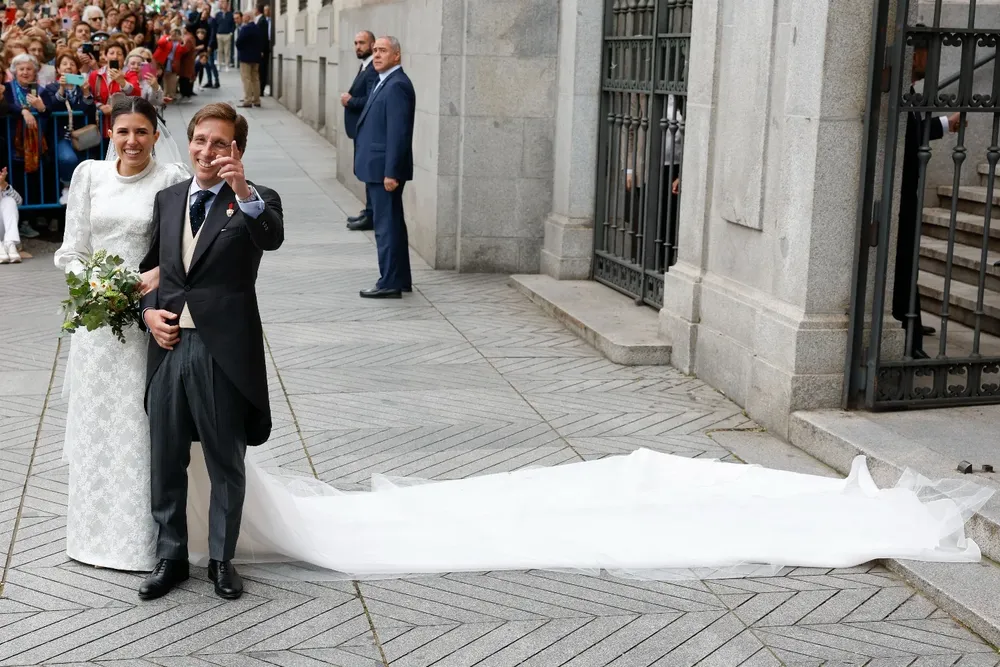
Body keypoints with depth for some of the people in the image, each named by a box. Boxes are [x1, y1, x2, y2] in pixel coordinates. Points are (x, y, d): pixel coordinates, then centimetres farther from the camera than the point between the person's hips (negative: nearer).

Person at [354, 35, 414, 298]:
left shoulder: (397, 85, -16)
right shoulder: (385, 83, 15)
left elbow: (397, 133, -21)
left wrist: (391, 172, -23)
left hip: (384, 169, -10)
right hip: (378, 169, 10)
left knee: (387, 226, -5)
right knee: (391, 225, 15)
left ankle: (390, 284, -1)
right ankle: (400, 279, 23)